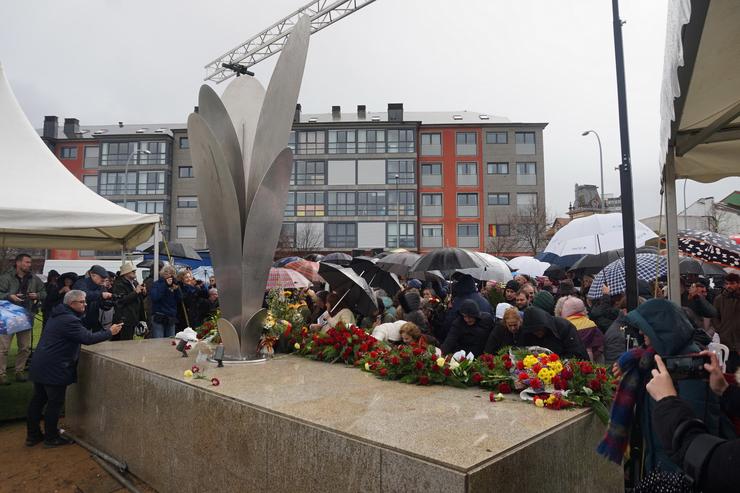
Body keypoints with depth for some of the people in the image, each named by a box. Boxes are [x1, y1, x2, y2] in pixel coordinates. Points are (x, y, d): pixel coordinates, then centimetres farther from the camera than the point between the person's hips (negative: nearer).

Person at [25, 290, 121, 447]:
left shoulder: (59, 316, 13)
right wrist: (109, 332, -16)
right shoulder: (69, 320, -21)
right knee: (55, 403, 3)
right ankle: (51, 437, 15)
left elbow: (83, 334, 14)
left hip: (40, 366, 11)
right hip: (53, 369, -10)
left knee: (38, 400, 17)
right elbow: (88, 338, -25)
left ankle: (32, 435, 29)